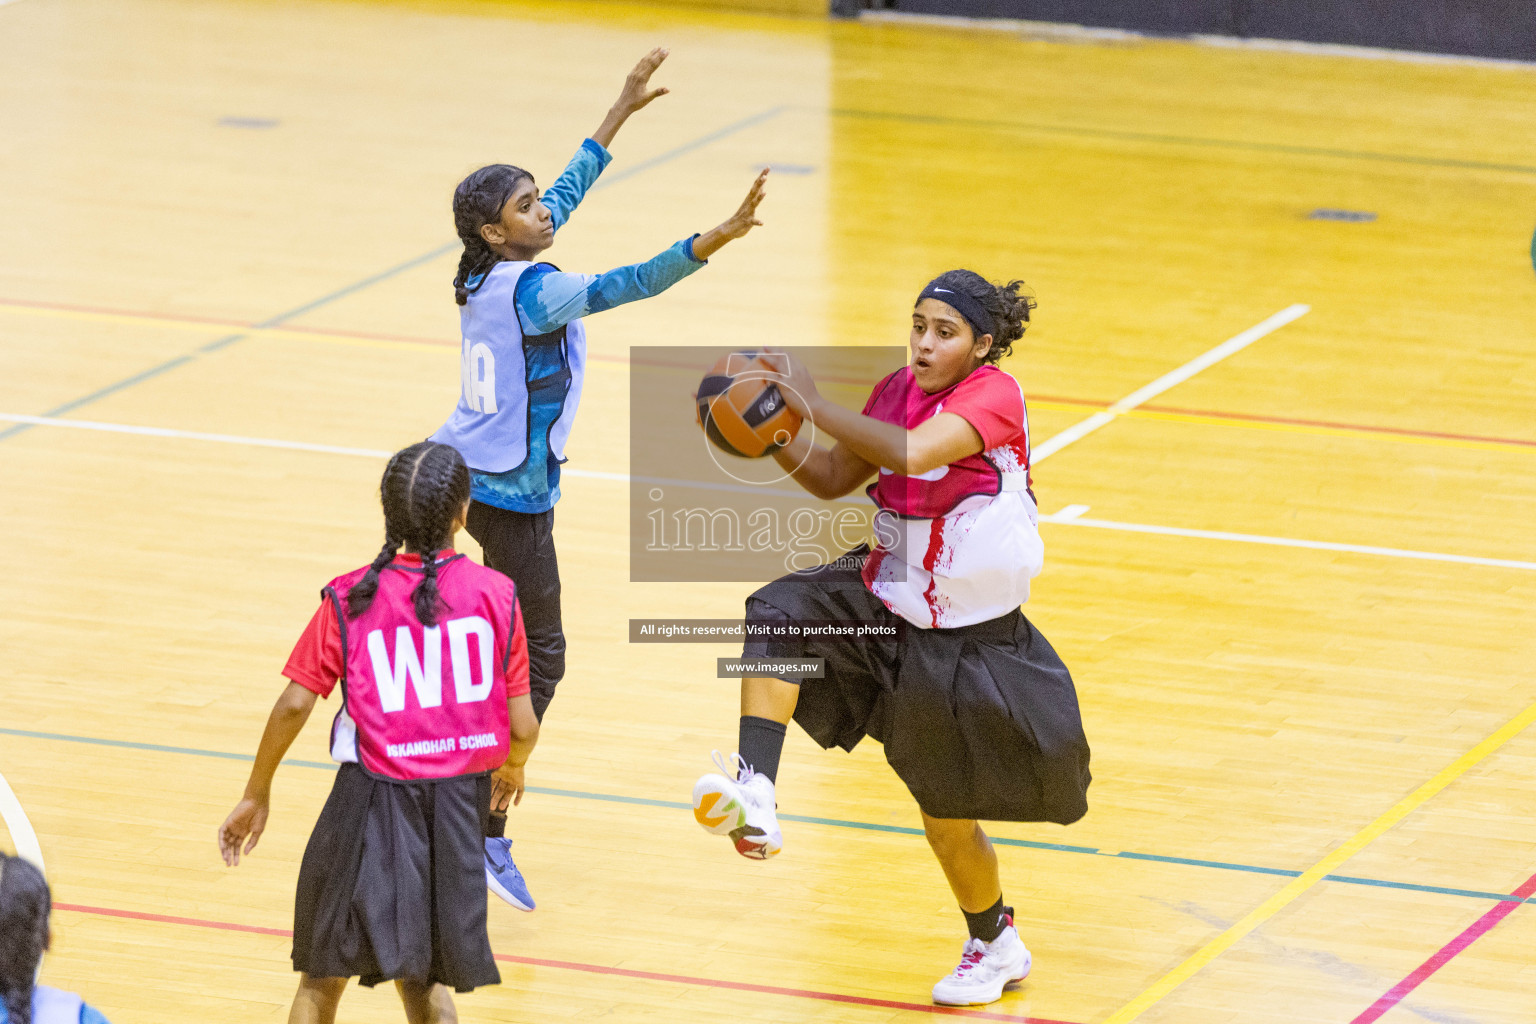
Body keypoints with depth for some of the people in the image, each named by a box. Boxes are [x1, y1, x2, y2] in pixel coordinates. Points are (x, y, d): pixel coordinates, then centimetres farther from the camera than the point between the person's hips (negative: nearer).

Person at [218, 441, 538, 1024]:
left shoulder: (349, 600, -3)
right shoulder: (496, 594, -1)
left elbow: (294, 705, -7)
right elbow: (522, 727, 0)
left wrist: (256, 794, 7)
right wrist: (512, 767, 23)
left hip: (374, 800, -2)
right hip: (459, 801, 2)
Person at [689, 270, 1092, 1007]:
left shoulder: (994, 395, -21)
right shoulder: (899, 390, 0)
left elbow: (910, 454, -37)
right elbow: (832, 480, 8)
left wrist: (811, 404, -34)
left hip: (967, 639, -6)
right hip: (886, 602, 6)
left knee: (947, 818, 6)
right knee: (778, 618, -23)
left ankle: (996, 945, 33)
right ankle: (755, 796, -31)